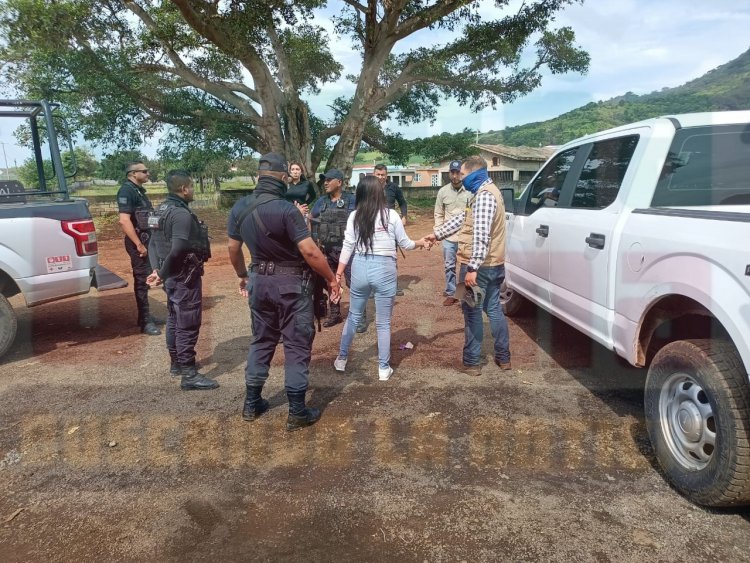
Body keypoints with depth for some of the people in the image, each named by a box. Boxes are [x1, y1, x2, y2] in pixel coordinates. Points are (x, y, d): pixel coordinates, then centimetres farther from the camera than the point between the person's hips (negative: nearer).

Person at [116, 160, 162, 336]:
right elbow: (124, 221, -24)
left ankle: (146, 316, 24)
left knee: (145, 279, 14)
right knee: (142, 280, -4)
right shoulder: (127, 190, -14)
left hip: (147, 240, 9)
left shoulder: (139, 190, 15)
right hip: (138, 242, -9)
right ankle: (145, 322, 2)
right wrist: (139, 245, -23)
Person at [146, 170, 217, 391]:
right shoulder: (182, 214, -21)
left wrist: (157, 269, 4)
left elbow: (153, 243, 12)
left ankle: (176, 362, 35)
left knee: (174, 319, 20)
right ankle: (188, 374, 1)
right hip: (184, 276, -10)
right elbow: (177, 250, -28)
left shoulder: (161, 210, 11)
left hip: (172, 276, 10)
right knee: (188, 324, -5)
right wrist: (162, 274, -17)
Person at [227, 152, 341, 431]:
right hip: (291, 283, -6)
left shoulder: (239, 207, 0)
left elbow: (233, 248, 10)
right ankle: (297, 413, 12)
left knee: (261, 341, 19)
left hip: (260, 281, 6)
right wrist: (332, 279, -10)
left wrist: (243, 276, 25)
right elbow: (310, 252, -22)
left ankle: (252, 404, 28)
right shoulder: (286, 209, -21)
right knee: (297, 346, 5)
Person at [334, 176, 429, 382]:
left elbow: (347, 247, -3)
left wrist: (338, 275, 3)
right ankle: (383, 368, 18)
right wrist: (420, 243, 25)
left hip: (360, 267, 2)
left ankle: (341, 359, 31)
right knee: (383, 323, 9)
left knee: (353, 316, 20)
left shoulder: (354, 216, -1)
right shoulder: (391, 215, -5)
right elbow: (405, 244, 4)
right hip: (384, 269, -2)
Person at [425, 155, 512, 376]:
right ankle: (503, 357, 25)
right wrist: (437, 234, 21)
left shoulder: (484, 195, -18)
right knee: (494, 308, 16)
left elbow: (481, 235, -27)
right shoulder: (487, 192, 15)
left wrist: (472, 268, -29)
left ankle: (472, 363, 8)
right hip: (493, 264, 10)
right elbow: (462, 219, 21)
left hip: (478, 266, -10)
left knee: (472, 312, 0)